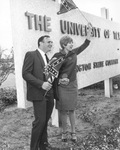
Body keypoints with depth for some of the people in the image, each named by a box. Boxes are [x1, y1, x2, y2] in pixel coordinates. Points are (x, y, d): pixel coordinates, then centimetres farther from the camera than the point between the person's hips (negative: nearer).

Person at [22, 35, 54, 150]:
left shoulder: (47, 58, 17)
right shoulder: (31, 55, -5)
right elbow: (25, 74, -13)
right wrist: (41, 84, -20)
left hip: (49, 95, 7)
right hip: (38, 94, -7)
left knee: (45, 121, 12)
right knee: (40, 121, -7)